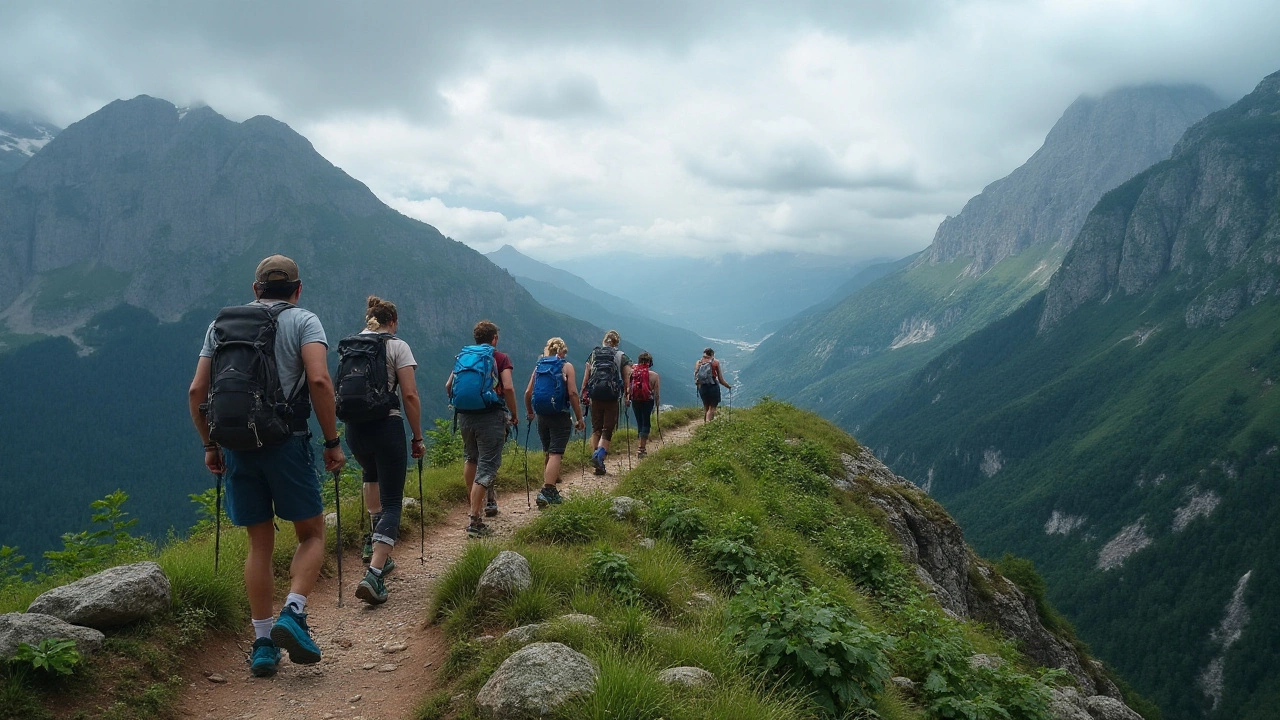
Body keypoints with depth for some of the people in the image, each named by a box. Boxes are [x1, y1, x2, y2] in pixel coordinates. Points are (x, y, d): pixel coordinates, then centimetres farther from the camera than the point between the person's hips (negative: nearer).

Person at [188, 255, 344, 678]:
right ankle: (293, 615, -9)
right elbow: (319, 381, -14)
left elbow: (196, 392, 11)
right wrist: (332, 443, -8)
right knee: (312, 533, 11)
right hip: (285, 441, -4)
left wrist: (210, 446, 20)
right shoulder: (303, 321, 2)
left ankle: (263, 643, 15)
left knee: (260, 544, 14)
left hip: (235, 447, 4)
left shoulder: (220, 324, 16)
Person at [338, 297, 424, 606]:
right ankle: (374, 575, -13)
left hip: (354, 429, 5)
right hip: (386, 427, -5)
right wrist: (418, 436, -3)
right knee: (392, 503, 1)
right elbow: (410, 396, -11)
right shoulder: (397, 346, -3)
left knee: (372, 474, 36)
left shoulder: (347, 347, 11)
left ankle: (374, 542, 33)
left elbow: (339, 391, 15)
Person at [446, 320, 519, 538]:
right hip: (490, 416, -5)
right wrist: (514, 414, 0)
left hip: (464, 415, 5)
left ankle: (475, 505, 34)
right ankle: (475, 522, -8)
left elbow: (448, 386, 10)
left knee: (470, 458, 26)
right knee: (486, 467, -3)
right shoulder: (500, 358, 0)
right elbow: (508, 388, -12)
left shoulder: (463, 356, 13)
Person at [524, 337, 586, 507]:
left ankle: (550, 490, 27)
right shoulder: (566, 366, -1)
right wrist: (579, 418, -6)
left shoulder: (539, 366, 11)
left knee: (547, 453, 18)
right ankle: (547, 491, -17)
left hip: (541, 416, 5)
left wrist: (530, 413, 24)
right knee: (556, 453, -6)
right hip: (560, 416, -5)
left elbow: (528, 393, 8)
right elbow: (572, 393, -11)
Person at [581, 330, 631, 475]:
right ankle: (599, 455, -21)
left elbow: (586, 377, 7)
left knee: (596, 429, 13)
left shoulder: (593, 354, 11)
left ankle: (597, 459, 10)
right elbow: (627, 379, -3)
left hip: (595, 397, 2)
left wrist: (584, 394, 11)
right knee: (608, 429, 3)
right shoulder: (622, 356, 4)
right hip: (612, 398, -2)